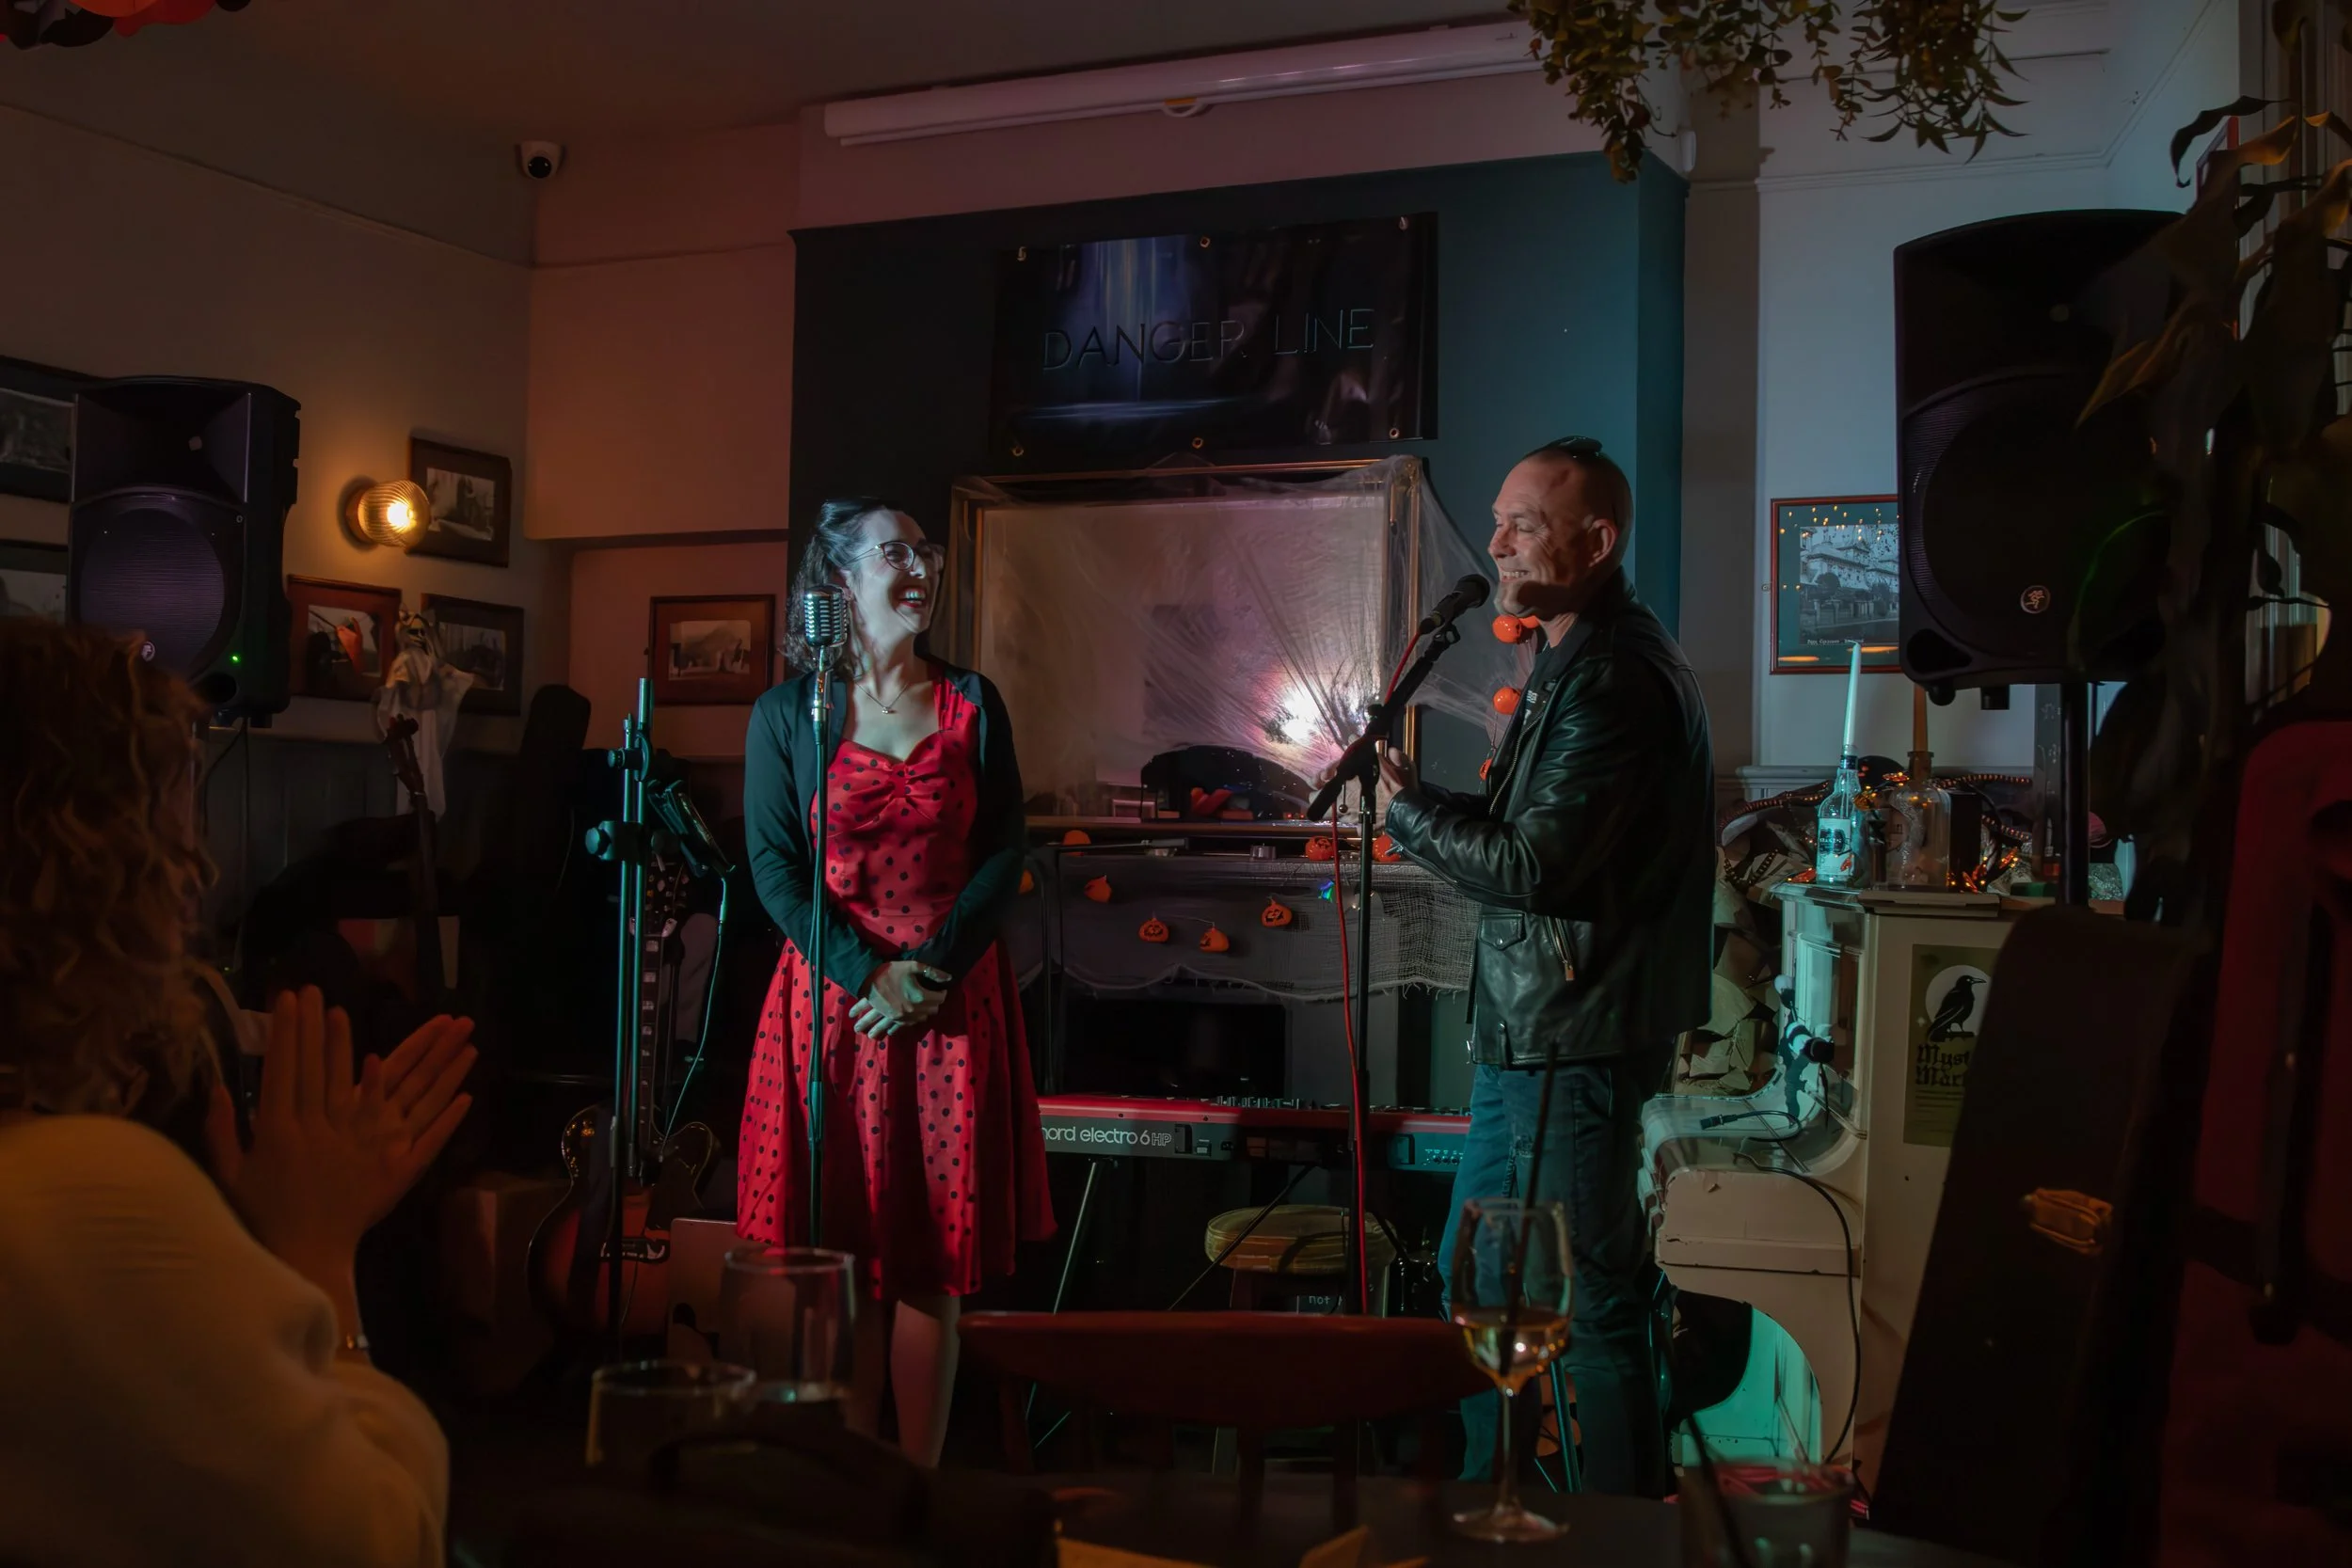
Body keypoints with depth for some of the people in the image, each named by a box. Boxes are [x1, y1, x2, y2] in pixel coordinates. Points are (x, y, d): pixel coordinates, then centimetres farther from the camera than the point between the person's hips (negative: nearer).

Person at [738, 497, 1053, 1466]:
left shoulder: (972, 705, 8)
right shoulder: (786, 713, 3)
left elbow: (1005, 854, 3)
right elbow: (774, 868, -2)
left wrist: (931, 969, -10)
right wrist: (867, 975, -13)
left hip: (955, 999, 1)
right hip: (834, 998, -1)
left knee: (933, 1260, 2)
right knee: (844, 1256, 2)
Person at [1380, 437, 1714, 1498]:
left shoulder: (1614, 681, -19)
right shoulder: (1581, 662, 16)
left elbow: (1531, 865, -23)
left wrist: (1405, 808, -10)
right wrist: (1424, 796, 3)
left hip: (1573, 1042, -11)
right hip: (1534, 1031, 11)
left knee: (1591, 1301, -1)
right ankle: (1481, 1500, 34)